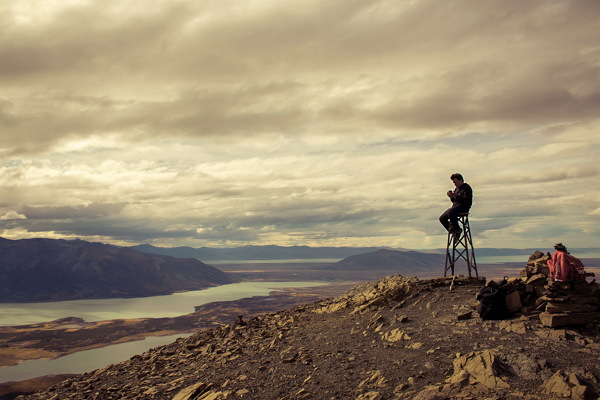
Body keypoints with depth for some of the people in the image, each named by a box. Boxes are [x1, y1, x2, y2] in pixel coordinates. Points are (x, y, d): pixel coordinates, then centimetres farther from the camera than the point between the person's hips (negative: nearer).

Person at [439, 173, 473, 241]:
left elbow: (466, 200, -17)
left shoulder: (466, 188, -5)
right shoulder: (457, 188, 22)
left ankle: (457, 230, -19)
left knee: (450, 213, -37)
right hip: (456, 206, 9)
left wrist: (456, 196, -26)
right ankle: (453, 232, 1)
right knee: (442, 218, -7)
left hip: (463, 207, -9)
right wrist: (451, 196, 2)